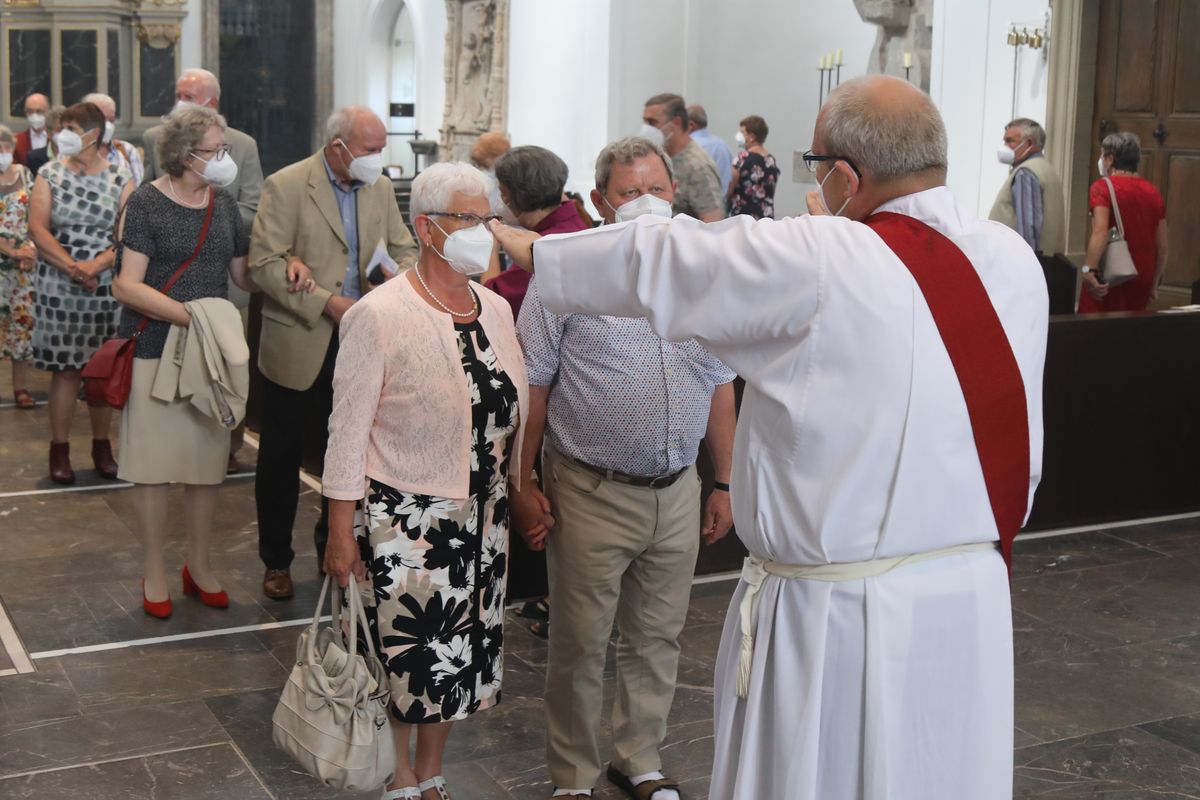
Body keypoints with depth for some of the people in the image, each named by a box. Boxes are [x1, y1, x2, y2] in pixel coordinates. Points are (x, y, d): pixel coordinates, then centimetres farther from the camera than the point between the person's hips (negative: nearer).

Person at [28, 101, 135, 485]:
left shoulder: (121, 180, 1)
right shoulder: (50, 175, 3)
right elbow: (37, 228, -5)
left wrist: (95, 265, -21)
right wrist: (71, 266, -18)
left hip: (106, 287, 0)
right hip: (58, 287, 0)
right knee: (64, 368, 1)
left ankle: (102, 445, 17)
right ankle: (60, 449, 8)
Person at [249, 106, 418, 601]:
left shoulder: (380, 189, 6)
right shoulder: (285, 187, -11)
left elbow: (404, 249, 12)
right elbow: (265, 263, -16)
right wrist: (328, 303, -22)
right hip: (298, 345, -4)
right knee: (281, 457, 9)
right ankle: (276, 560, 24)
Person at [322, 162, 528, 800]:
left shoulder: (496, 309, 5)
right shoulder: (379, 316, -14)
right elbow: (348, 431, -12)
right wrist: (340, 535, -12)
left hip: (483, 519, 6)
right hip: (404, 523, -6)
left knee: (460, 653, 16)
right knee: (403, 655, 6)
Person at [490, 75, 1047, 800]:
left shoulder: (816, 262, -17)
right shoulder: (1017, 262, 0)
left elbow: (658, 265, -4)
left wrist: (534, 250, 12)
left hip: (834, 620, -6)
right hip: (974, 603, 6)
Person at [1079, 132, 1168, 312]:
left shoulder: (1103, 186, -7)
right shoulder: (1153, 192, 10)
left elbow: (1101, 232, -24)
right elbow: (1162, 246, 12)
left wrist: (1088, 270, -28)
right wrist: (1154, 284, 20)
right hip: (1141, 282, 6)